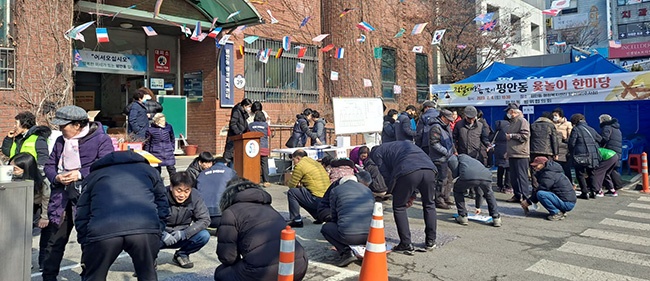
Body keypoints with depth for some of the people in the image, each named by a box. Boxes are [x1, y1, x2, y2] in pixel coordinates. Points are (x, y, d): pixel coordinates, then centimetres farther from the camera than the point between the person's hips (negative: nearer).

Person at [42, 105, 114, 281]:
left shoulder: (101, 140, -7)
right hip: (62, 198, 5)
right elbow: (49, 165, 15)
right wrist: (56, 177, -6)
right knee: (55, 241, 13)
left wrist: (80, 174, -21)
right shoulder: (61, 141, 13)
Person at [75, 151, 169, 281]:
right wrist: (156, 231, 30)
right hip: (146, 228, 0)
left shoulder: (93, 176, 34)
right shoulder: (148, 170, 34)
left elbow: (81, 217, 28)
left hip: (102, 230, 0)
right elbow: (162, 206, 25)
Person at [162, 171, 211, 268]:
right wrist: (163, 235, -35)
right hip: (161, 236, -2)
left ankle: (181, 255, 7)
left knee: (204, 236, -22)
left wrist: (184, 233, -25)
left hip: (181, 237, 2)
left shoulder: (195, 198, -13)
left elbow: (205, 219, -15)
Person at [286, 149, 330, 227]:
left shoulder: (300, 165, -5)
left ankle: (297, 221, 6)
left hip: (318, 199, -9)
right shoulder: (316, 163, 20)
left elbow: (291, 185, 1)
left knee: (291, 192, 4)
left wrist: (299, 185, 20)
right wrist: (301, 185, 21)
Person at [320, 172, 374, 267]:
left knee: (326, 227, 24)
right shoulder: (367, 190, 22)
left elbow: (334, 216, 18)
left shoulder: (335, 190, 13)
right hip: (371, 235, 4)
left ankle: (345, 252, 4)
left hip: (348, 235, -4)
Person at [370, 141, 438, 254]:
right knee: (429, 204, 25)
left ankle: (406, 245, 14)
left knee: (399, 207, 14)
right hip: (429, 169, 6)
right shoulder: (406, 143, 42)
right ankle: (430, 241, 32)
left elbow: (385, 176, 13)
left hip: (407, 172, -5)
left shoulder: (376, 152, 24)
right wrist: (412, 195, 31)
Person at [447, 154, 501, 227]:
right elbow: (478, 189, 51)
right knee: (489, 194, 37)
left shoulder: (460, 157, 33)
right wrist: (478, 207, 60)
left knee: (457, 191, 27)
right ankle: (496, 218, 28)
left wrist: (455, 175, 20)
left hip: (468, 176, -5)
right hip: (486, 176, 5)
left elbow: (451, 161, 4)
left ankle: (463, 216, 22)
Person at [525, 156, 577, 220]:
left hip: (567, 203, -10)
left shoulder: (549, 174, -15)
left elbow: (541, 188, -16)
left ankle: (557, 213, -11)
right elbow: (540, 188, 18)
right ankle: (562, 211, 14)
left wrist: (528, 202, -7)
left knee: (540, 194, -24)